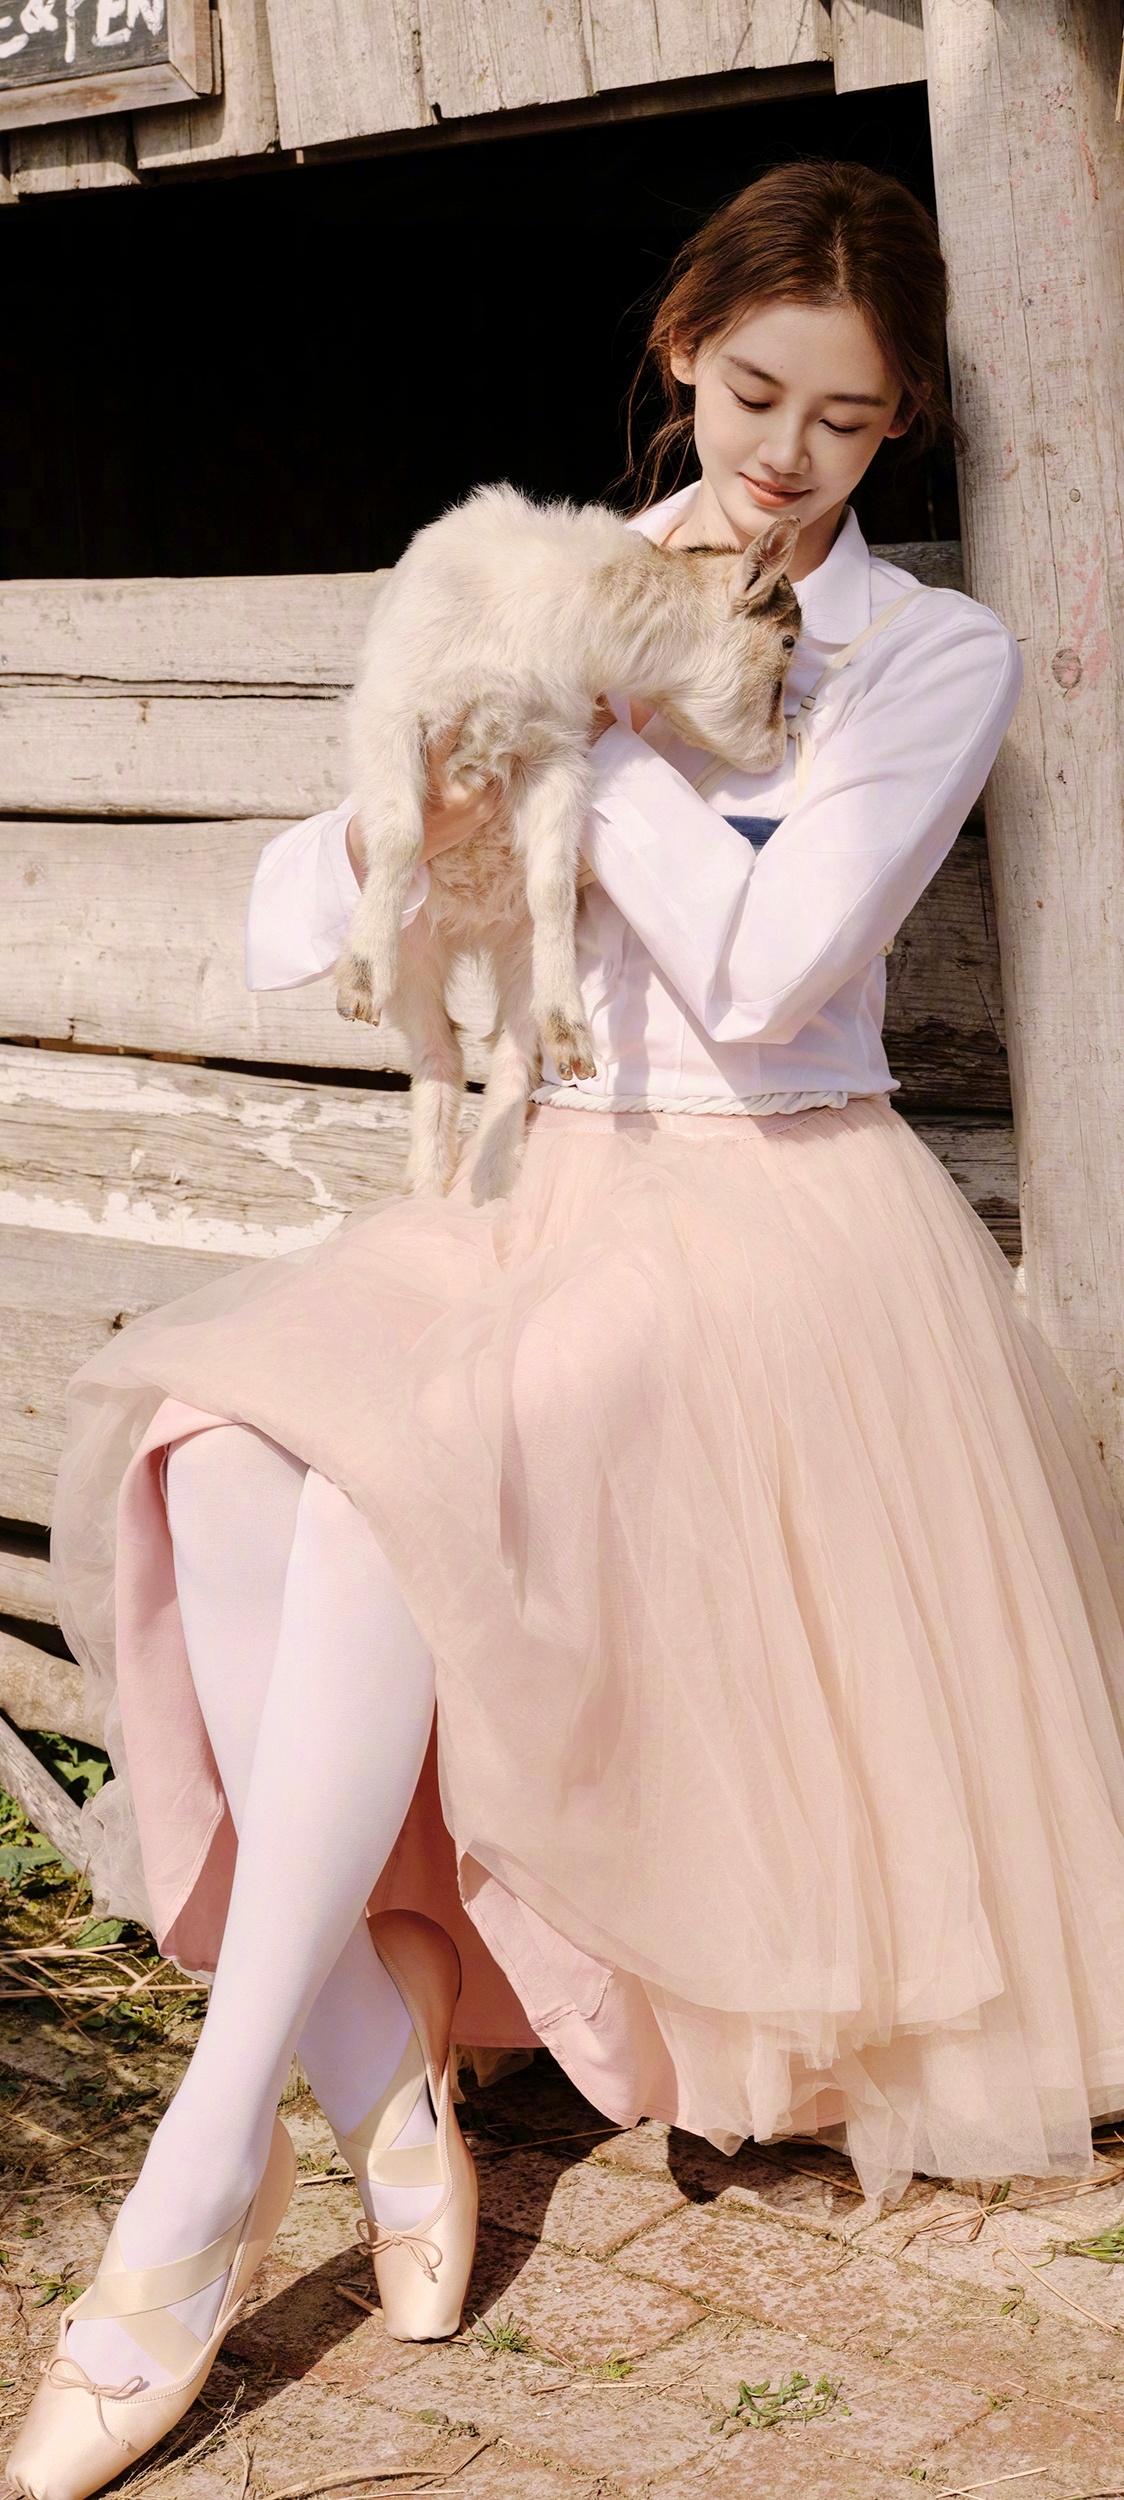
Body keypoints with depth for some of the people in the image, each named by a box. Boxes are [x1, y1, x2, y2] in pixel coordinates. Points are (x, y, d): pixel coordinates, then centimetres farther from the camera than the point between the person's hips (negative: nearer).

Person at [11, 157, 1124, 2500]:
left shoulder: (936, 656, 1)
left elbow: (764, 971, -14)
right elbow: (290, 933, 6)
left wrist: (592, 718, -9)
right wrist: (395, 827, -15)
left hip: (775, 1217, -4)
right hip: (540, 1189, 5)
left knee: (394, 1459, -30)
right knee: (221, 1450, -26)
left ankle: (207, 2173, -26)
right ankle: (378, 2050, -19)